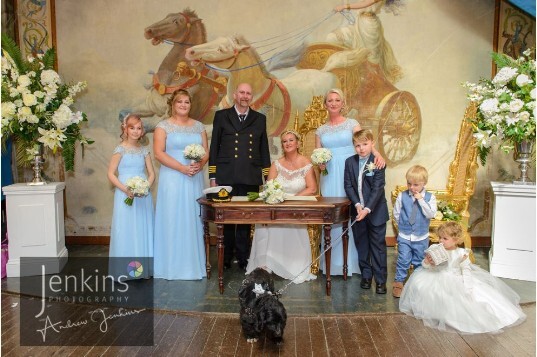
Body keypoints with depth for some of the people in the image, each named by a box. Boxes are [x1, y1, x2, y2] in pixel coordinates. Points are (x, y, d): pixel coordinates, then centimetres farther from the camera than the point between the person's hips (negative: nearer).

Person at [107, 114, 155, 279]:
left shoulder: (144, 150, 8)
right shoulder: (120, 149, -3)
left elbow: (151, 174, 8)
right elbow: (111, 174, -5)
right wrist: (125, 189, -17)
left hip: (143, 196, 4)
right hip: (125, 196, -4)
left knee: (143, 229, 9)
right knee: (126, 230, 0)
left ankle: (144, 267, 20)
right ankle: (125, 269, 10)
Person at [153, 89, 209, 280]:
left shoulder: (198, 126, 12)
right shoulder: (163, 126, 1)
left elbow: (206, 151, 10)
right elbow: (159, 153, -9)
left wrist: (200, 164, -12)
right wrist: (182, 167, -17)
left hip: (194, 179, 4)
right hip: (172, 179, -3)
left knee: (193, 219, 5)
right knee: (173, 219, -2)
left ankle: (193, 264, 15)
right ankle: (172, 266, 8)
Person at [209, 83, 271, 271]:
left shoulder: (260, 119, 12)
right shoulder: (221, 116, 8)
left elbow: (264, 149, 13)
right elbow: (214, 147, 6)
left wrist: (268, 178, 8)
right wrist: (213, 177, 1)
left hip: (251, 179, 1)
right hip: (226, 177, -1)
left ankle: (243, 259, 18)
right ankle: (225, 259, 19)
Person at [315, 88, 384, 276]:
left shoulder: (352, 123, 5)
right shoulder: (321, 130, 14)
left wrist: (377, 154, -29)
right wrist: (319, 163, -9)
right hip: (330, 176, 3)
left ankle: (351, 260, 8)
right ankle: (333, 261, 9)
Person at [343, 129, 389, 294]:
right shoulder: (350, 162, 1)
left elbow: (377, 189, -17)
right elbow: (348, 186, -2)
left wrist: (367, 209, -24)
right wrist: (357, 204, -14)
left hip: (375, 211, -4)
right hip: (357, 211, 4)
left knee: (378, 246, 4)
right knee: (362, 245, 13)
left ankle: (381, 279, 12)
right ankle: (366, 275, 27)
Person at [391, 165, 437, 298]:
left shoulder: (430, 197, -9)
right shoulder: (402, 196, -8)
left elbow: (431, 214, -21)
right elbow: (396, 214, 2)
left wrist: (421, 200, -24)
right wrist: (404, 224, 2)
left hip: (421, 238, 1)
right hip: (404, 236, 0)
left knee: (419, 261, 16)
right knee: (403, 260, 3)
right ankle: (399, 282, 17)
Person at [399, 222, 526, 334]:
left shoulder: (461, 253, -6)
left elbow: (466, 270, -4)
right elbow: (430, 267, 2)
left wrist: (467, 287, -14)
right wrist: (427, 262, -22)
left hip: (456, 280, -1)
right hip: (439, 279, 1)